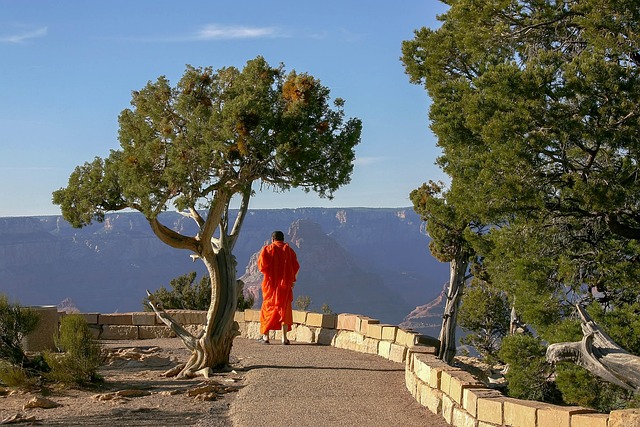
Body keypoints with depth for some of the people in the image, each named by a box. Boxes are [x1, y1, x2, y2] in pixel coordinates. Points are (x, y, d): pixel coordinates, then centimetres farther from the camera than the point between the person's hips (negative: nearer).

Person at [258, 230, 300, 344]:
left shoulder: (267, 249, -1)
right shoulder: (289, 250, 5)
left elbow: (261, 265, -9)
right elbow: (296, 267, 3)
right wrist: (293, 280, 13)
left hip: (270, 284, -1)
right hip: (285, 284, 1)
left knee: (268, 309, 8)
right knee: (284, 309, 6)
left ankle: (265, 336, 6)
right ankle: (284, 338, 0)